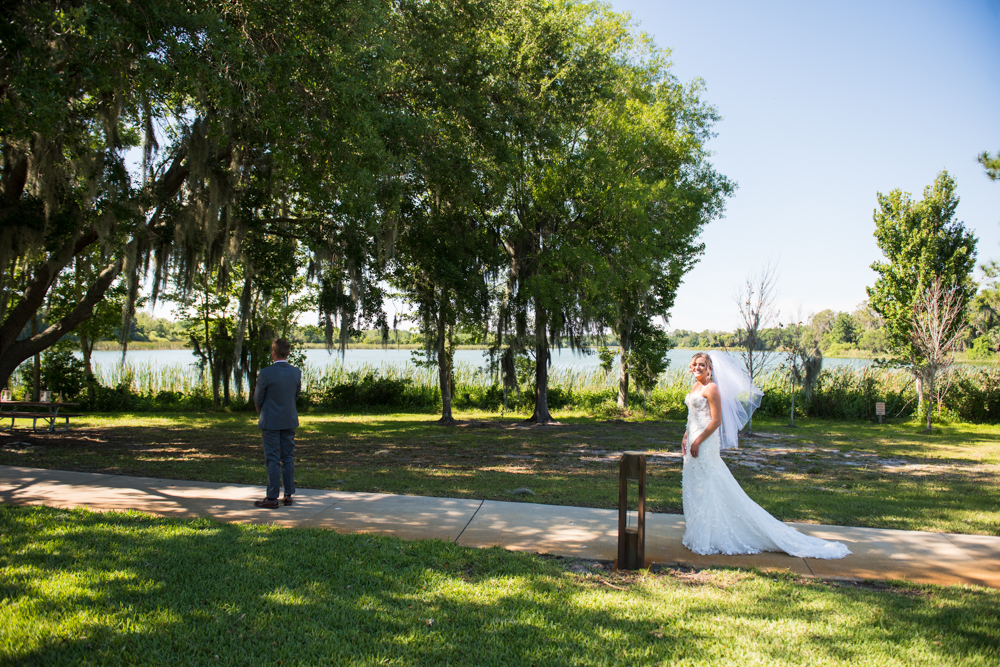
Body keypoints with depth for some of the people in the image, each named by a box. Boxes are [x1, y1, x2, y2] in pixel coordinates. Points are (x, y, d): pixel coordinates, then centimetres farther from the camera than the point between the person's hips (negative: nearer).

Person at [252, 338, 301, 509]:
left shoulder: (265, 374, -17)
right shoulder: (296, 372, -3)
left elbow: (258, 399, -7)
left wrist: (261, 415, 12)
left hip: (271, 422, -4)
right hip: (290, 421, 5)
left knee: (273, 460, 1)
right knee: (287, 458, 12)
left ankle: (272, 498, 5)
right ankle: (288, 495, 17)